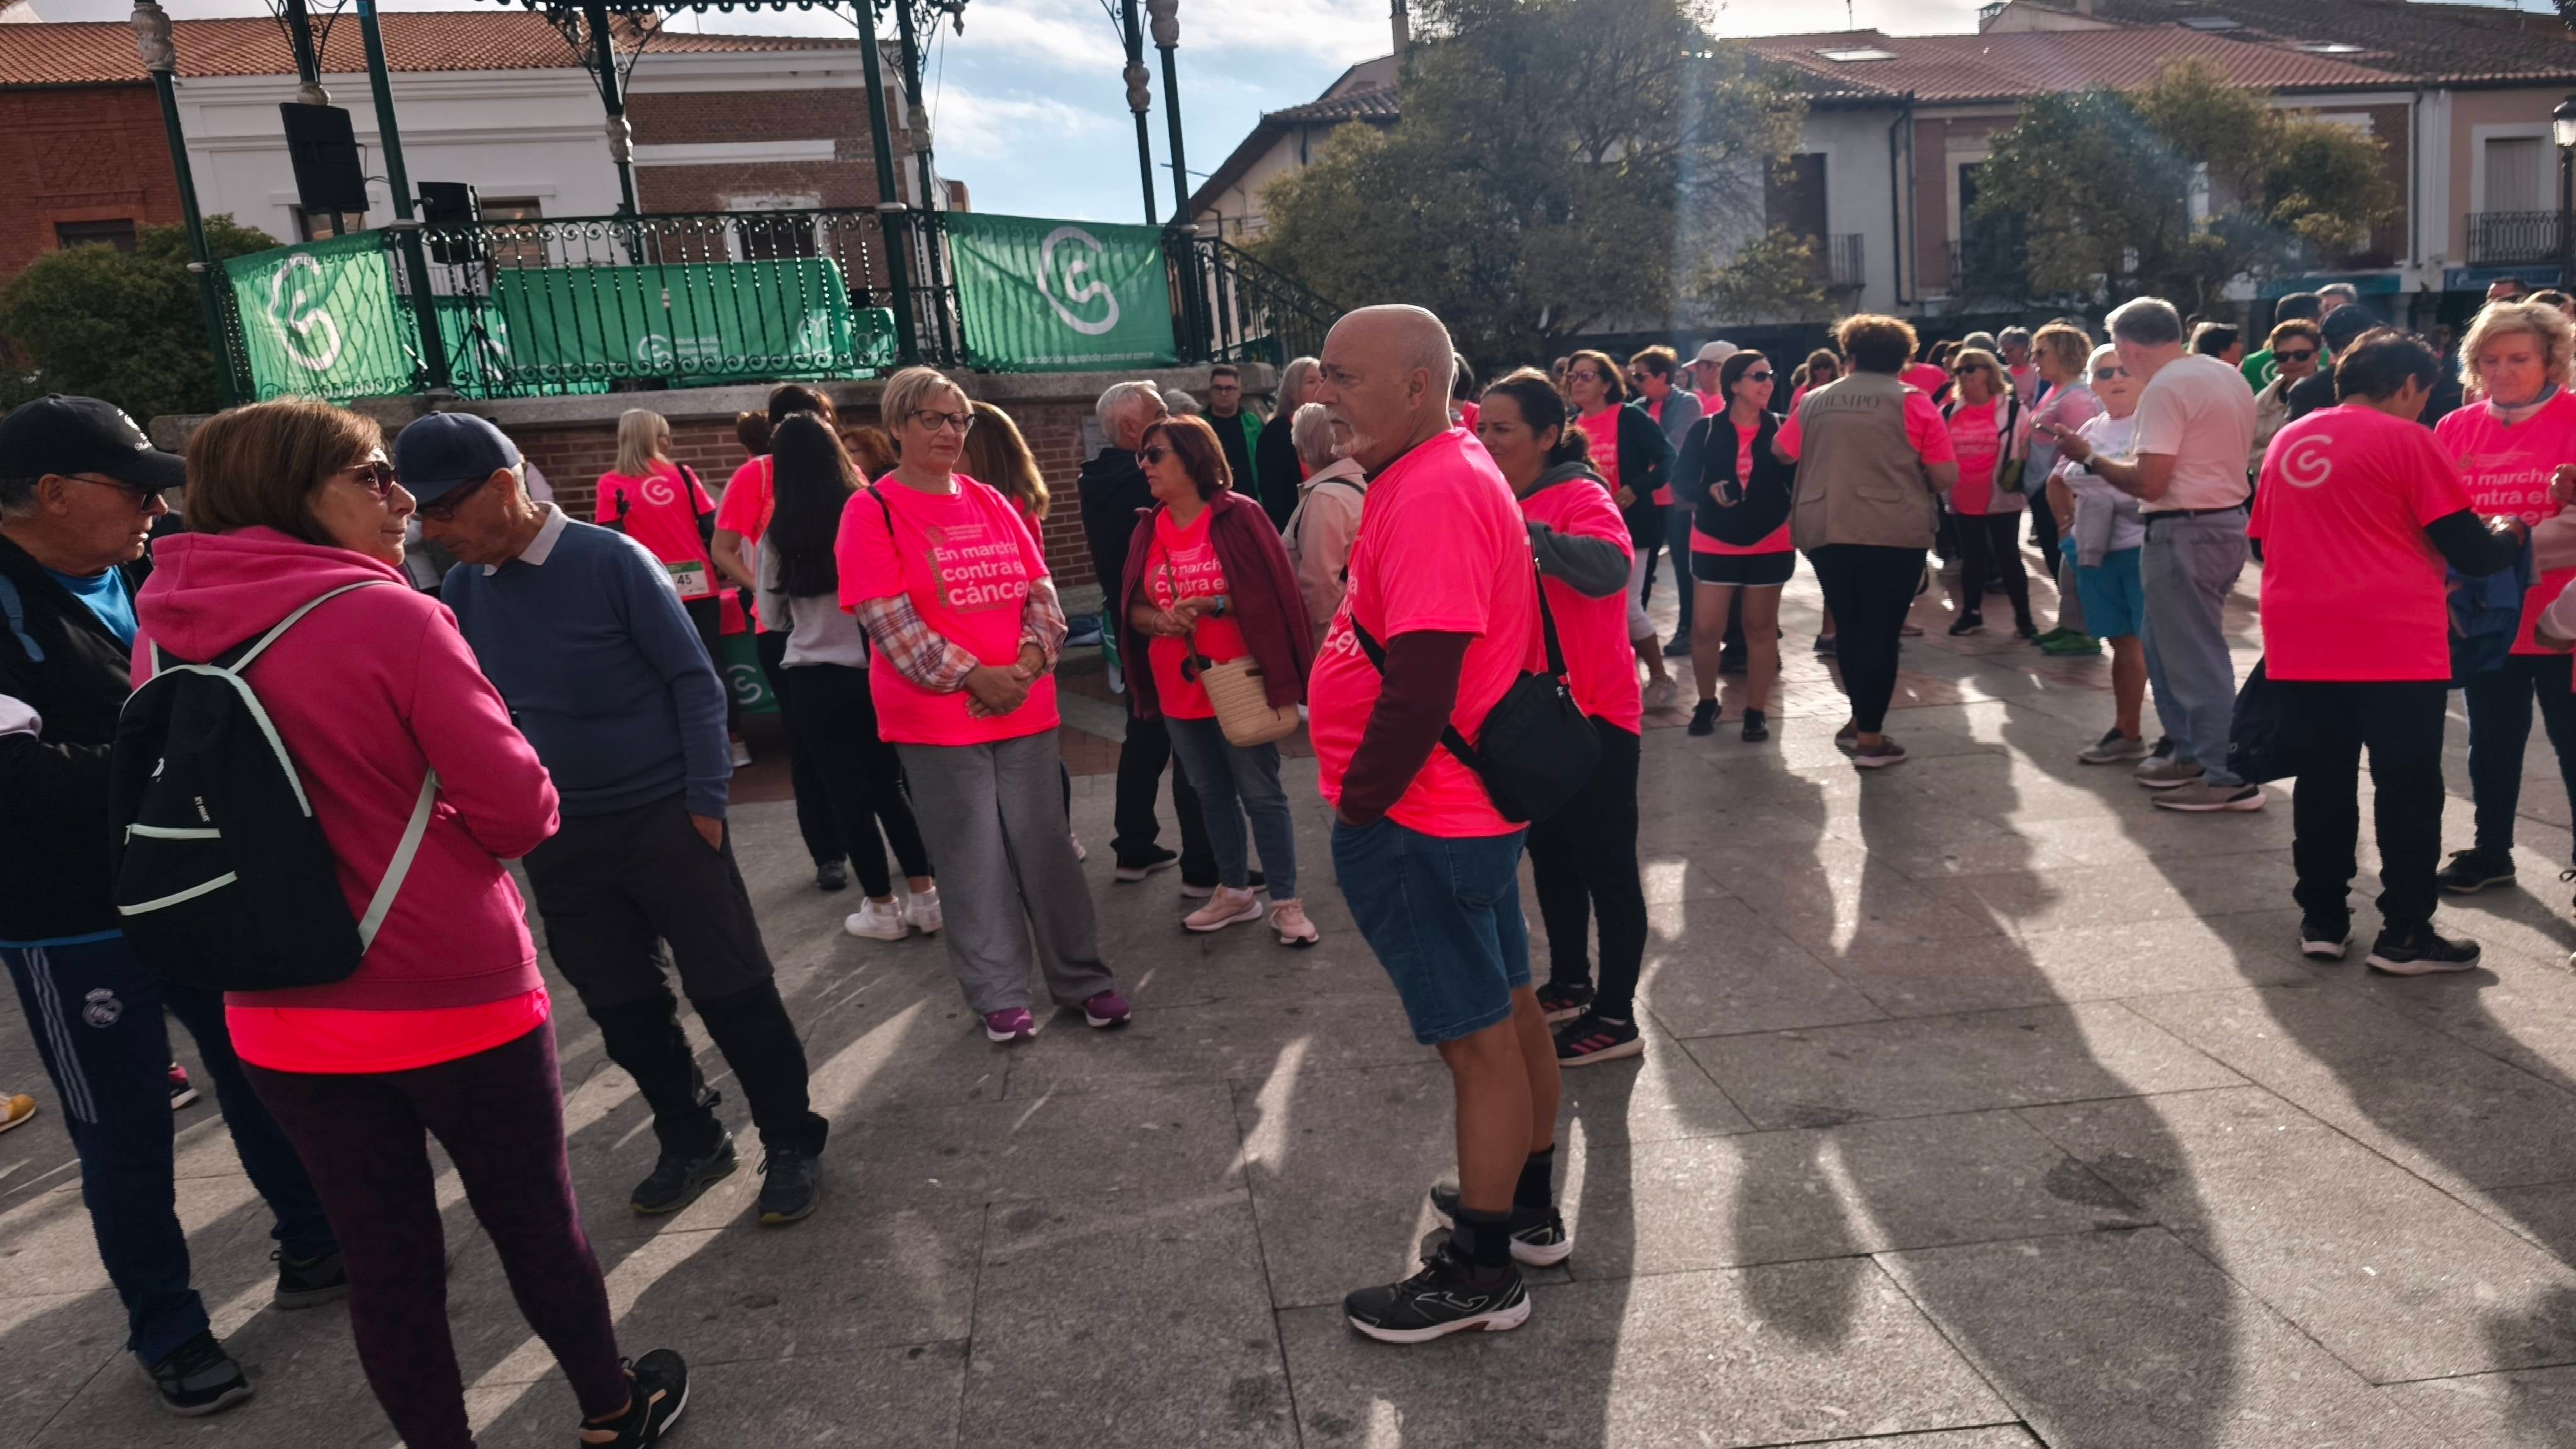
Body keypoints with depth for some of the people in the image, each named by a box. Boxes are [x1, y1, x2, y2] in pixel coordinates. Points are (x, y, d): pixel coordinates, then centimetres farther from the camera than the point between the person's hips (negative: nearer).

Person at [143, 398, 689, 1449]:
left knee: (384, 1255, 16)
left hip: (280, 1018, 4)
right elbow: (518, 811, -17)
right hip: (453, 1002, -4)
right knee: (535, 1219, 16)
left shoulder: (164, 634, -2)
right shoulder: (391, 620, -18)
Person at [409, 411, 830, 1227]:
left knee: (731, 990, 0)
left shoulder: (611, 561, -13)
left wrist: (705, 802, -13)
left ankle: (792, 1144, 16)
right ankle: (691, 1143, 31)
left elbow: (693, 680, -11)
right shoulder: (462, 593, 2)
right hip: (560, 839, 6)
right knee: (622, 1008, 13)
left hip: (665, 817, -5)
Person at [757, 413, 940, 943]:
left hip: (815, 681, -2)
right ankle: (925, 897, 14)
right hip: (880, 671, 2)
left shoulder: (779, 535, -6)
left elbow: (773, 614, 4)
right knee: (888, 786, 15)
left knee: (850, 795, 7)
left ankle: (882, 908, 15)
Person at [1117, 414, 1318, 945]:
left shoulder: (1239, 515, -9)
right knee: (1211, 793, 16)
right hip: (1178, 689, 6)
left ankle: (1286, 902, 13)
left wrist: (1211, 604, -21)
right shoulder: (1148, 530, 7)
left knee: (1261, 794, 1)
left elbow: (1272, 593, -12)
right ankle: (1234, 891, 30)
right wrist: (1158, 620, -14)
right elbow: (1132, 608, 8)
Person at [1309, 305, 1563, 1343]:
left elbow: (1422, 684, -28)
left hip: (1421, 818, -11)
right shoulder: (1435, 473, 11)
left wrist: (1359, 802, -17)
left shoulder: (1433, 495, -22)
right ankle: (1529, 1206, 38)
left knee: (1478, 1034, 2)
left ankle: (1482, 1273, 18)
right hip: (1473, 801, 11)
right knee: (1507, 1006, 20)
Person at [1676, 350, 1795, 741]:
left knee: (1761, 626, 6)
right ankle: (1706, 702, 19)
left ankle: (1756, 710, 15)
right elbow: (1681, 482, -3)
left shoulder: (1780, 428, 0)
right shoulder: (1706, 430, -2)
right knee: (1707, 627, -2)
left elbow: (1799, 482, -2)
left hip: (1769, 544, 1)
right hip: (1714, 543, -1)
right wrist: (1708, 492, -21)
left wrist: (1790, 459, -20)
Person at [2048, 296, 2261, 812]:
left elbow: (2149, 483, -21)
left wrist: (2089, 458, -9)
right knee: (2168, 646, 20)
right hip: (2227, 519, 10)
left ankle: (2229, 778, 1)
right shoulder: (2229, 376, 13)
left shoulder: (2165, 388, -17)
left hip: (2184, 532, -10)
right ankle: (2191, 753, 28)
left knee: (2195, 656, -3)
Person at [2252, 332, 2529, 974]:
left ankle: (2321, 918, 17)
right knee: (2408, 788, 3)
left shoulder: (2287, 441, 11)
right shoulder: (2406, 439, -5)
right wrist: (2512, 534, 15)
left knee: (2323, 782, 13)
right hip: (2392, 642, -5)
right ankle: (2405, 934, 6)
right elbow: (2469, 551, -5)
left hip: (2303, 644, 5)